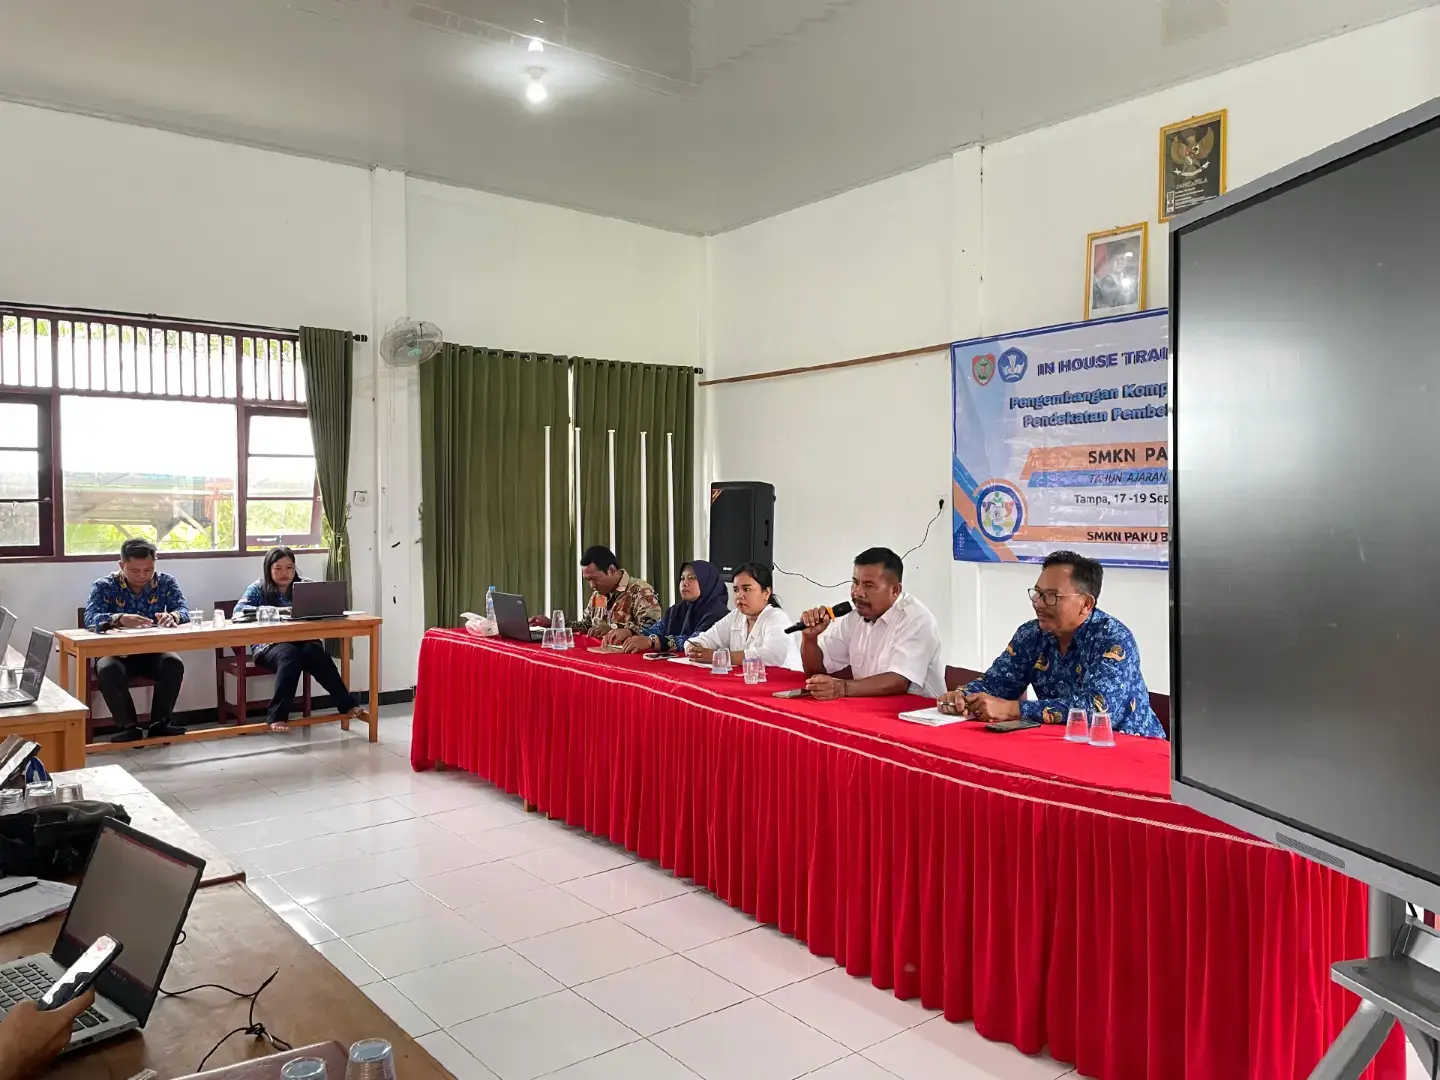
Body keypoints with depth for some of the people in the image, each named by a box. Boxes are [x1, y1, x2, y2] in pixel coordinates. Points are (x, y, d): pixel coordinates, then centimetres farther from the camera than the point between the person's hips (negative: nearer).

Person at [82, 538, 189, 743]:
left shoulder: (166, 583, 2)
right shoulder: (104, 586, -4)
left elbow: (183, 610, -10)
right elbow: (90, 619, -20)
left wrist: (172, 616, -37)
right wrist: (119, 619, -42)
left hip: (154, 652, 1)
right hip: (117, 652, -1)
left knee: (174, 663, -30)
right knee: (107, 670, -34)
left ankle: (159, 723, -17)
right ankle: (129, 726, -22)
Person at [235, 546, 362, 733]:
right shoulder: (258, 589, 7)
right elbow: (238, 609, -8)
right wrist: (269, 611, -23)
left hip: (301, 642, 2)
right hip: (269, 645, -2)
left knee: (315, 652, -32)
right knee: (290, 655, -36)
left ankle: (347, 704, -30)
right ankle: (277, 716, -34)